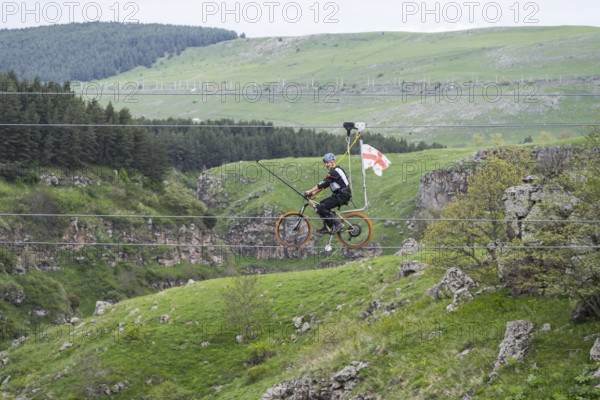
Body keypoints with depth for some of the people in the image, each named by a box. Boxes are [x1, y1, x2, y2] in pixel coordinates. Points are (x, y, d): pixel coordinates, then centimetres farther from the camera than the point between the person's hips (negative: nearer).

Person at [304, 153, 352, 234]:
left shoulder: (335, 171, -14)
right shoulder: (334, 171, 18)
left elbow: (324, 183, -20)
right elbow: (324, 184, 18)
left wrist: (310, 191, -19)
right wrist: (315, 192, 8)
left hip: (342, 196, -10)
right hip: (339, 195, 10)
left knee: (320, 207, -15)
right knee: (321, 205, 13)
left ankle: (337, 224, -11)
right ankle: (327, 227, 14)